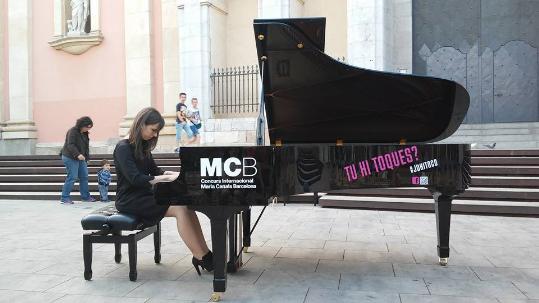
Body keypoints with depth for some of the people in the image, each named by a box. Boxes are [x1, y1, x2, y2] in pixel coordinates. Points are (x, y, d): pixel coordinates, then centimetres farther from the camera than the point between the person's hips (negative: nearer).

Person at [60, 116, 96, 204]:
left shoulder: (85, 133, 13)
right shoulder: (73, 131, -14)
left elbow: (86, 147, 20)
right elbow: (70, 145, -24)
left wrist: (87, 158, 16)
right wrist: (77, 155, -36)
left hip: (80, 158, 9)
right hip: (70, 158, -9)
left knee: (84, 176, 8)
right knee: (72, 177, -10)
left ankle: (85, 196, 16)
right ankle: (64, 198, -2)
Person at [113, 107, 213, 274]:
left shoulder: (142, 147, 13)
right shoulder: (123, 148, -13)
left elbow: (154, 171, 20)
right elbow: (135, 179, -23)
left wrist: (176, 174, 4)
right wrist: (167, 177, -24)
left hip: (144, 195, 8)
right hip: (130, 199, -8)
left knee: (186, 205, -15)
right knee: (180, 209, -25)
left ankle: (205, 255, -18)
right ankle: (201, 258, -21)